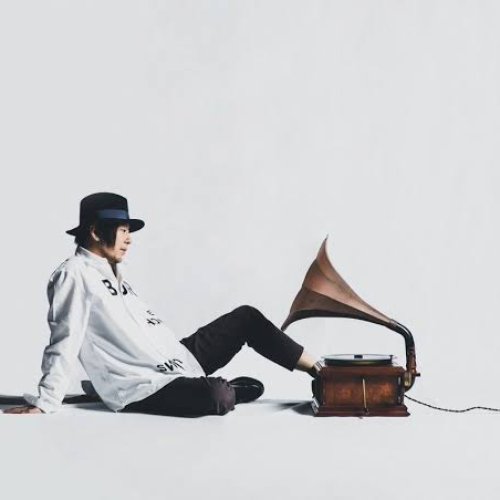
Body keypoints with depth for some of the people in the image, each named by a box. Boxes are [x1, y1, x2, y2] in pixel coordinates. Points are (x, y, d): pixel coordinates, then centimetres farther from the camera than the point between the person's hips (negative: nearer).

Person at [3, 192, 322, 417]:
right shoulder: (74, 274, -11)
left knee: (246, 317, 9)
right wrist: (44, 402, -20)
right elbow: (65, 342, -17)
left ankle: (319, 371, 14)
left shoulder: (113, 273, 19)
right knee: (216, 398, -34)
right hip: (144, 389, -10)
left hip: (177, 360, 10)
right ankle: (231, 389, 2)